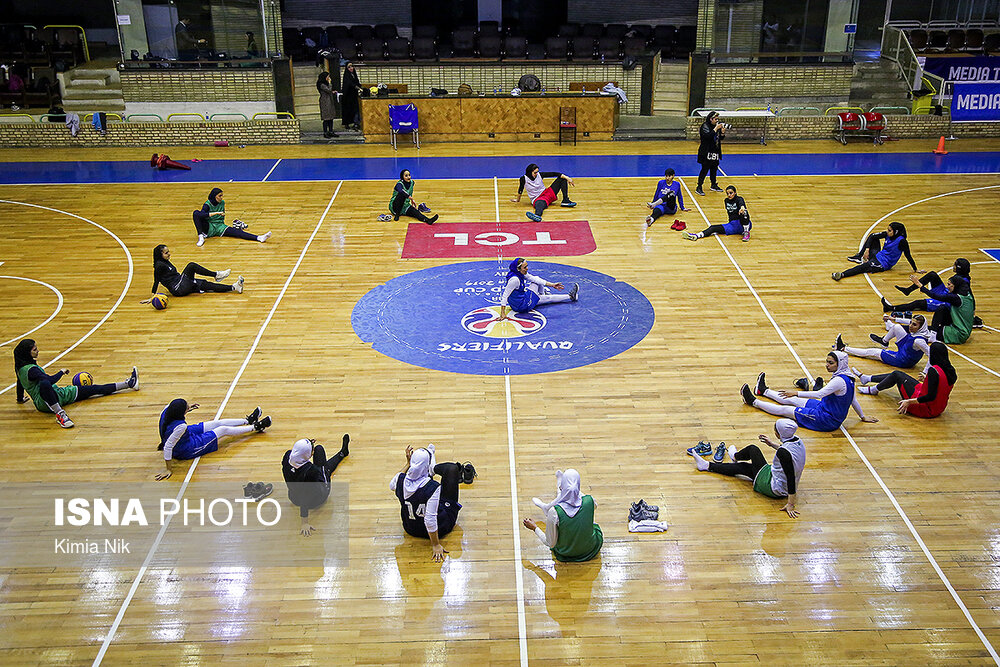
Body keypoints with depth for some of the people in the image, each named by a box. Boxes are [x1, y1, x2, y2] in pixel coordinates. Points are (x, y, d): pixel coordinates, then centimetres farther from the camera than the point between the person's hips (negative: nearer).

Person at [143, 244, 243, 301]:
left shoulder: (166, 262, 18)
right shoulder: (159, 265, -10)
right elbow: (156, 281, -12)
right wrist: (152, 297, -16)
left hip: (183, 284, 9)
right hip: (178, 289, -9)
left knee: (205, 285, -8)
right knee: (191, 266, -21)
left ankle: (233, 287, -20)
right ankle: (216, 275, -17)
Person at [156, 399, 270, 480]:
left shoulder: (166, 411, -20)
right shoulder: (180, 426, -43)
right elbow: (167, 447, -41)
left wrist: (186, 409, 0)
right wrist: (168, 470, -33)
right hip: (188, 450, -8)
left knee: (218, 423, 17)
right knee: (224, 430, 5)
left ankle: (248, 420, 41)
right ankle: (255, 427, 28)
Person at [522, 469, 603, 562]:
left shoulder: (554, 512, -32)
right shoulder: (589, 501, -25)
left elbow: (551, 543, -19)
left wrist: (534, 528, -3)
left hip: (566, 553, -1)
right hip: (591, 549, 1)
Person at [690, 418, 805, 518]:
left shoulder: (783, 452, -33)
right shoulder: (797, 440, -7)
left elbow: (791, 478, -33)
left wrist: (790, 504, -30)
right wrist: (772, 444, 18)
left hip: (775, 489, -7)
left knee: (753, 449, 9)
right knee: (740, 467, 18)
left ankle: (735, 456, 41)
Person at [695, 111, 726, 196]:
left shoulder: (717, 126, 11)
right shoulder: (705, 126, -11)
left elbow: (721, 138, 16)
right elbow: (708, 136, -26)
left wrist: (722, 132, -4)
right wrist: (716, 129, -24)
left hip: (715, 152, 8)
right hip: (707, 153, -7)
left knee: (714, 169, 15)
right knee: (705, 170, -8)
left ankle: (714, 185, 29)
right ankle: (699, 188, -3)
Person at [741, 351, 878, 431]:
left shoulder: (840, 380, -28)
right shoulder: (847, 378, 3)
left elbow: (819, 394, -33)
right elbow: (853, 400, 13)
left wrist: (796, 393, -30)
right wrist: (863, 417, 27)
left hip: (826, 420, -9)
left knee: (784, 410, -1)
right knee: (792, 400, 19)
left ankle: (753, 401, 11)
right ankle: (763, 391, 38)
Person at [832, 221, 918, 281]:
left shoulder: (901, 241, -19)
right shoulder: (887, 235, -1)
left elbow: (908, 256, -15)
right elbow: (872, 236, 2)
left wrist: (915, 270, -11)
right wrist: (867, 249, -11)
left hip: (883, 264, -8)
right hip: (877, 255, 8)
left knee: (863, 267, -32)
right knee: (874, 238, 11)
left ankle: (842, 274, -53)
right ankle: (859, 256, 7)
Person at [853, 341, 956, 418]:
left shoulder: (934, 370, -28)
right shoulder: (950, 370, -3)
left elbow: (931, 397, -30)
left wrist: (909, 401, -25)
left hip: (925, 409, -9)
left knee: (896, 375, 4)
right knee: (897, 374, 17)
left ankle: (873, 390, 26)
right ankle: (867, 379, 37)